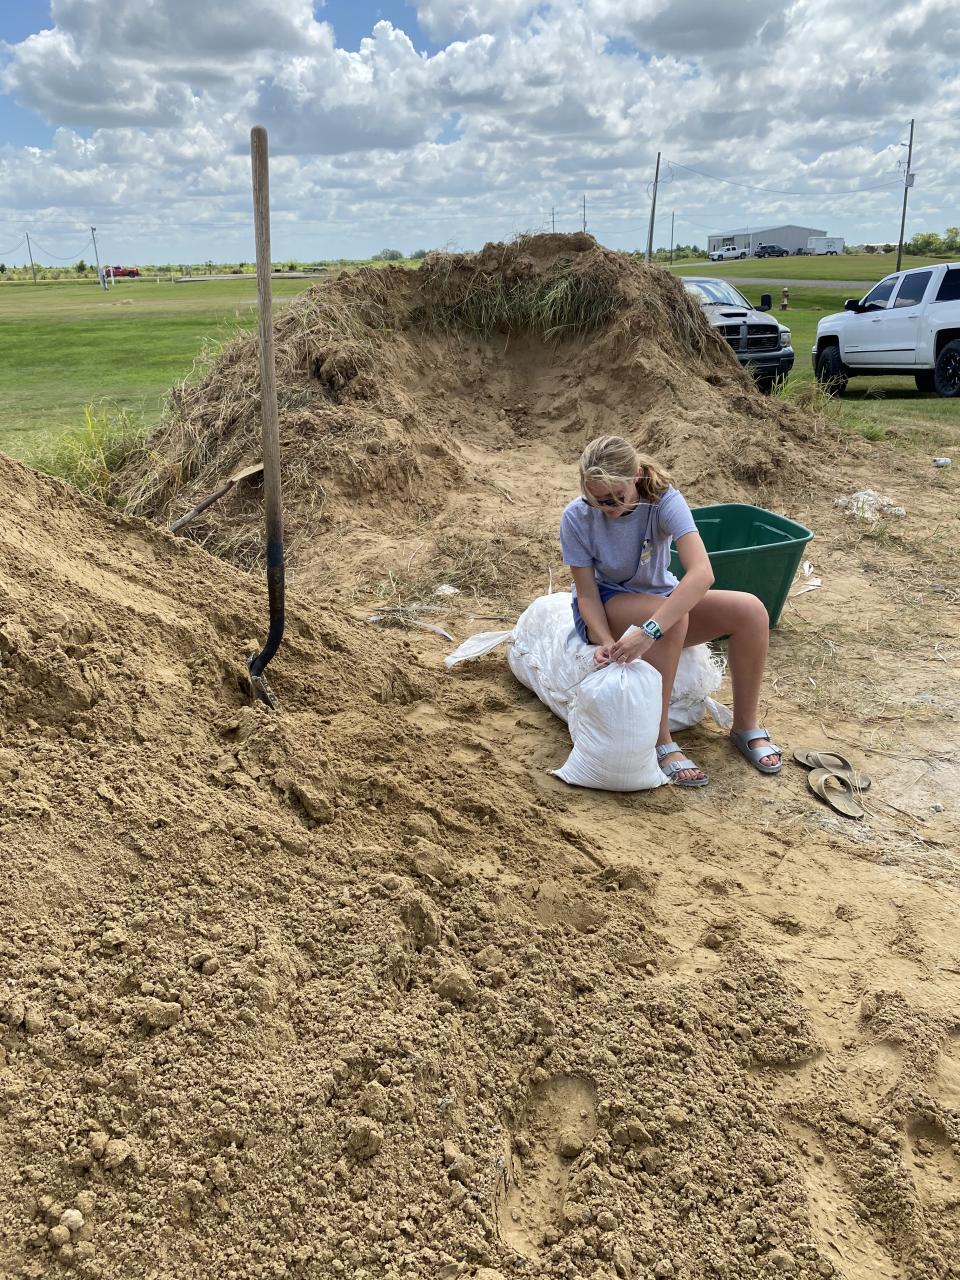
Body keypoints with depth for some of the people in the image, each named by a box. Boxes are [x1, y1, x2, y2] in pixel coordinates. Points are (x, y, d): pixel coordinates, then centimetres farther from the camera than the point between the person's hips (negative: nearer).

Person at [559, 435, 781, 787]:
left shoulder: (663, 500, -24)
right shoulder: (576, 518, -21)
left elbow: (702, 573, -39)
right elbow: (587, 595, -17)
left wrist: (648, 630, -51)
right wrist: (605, 642, -37)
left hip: (662, 597, 2)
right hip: (606, 609, -2)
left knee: (750, 610, -22)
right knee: (673, 620, -36)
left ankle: (745, 726, -5)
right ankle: (660, 742, -25)